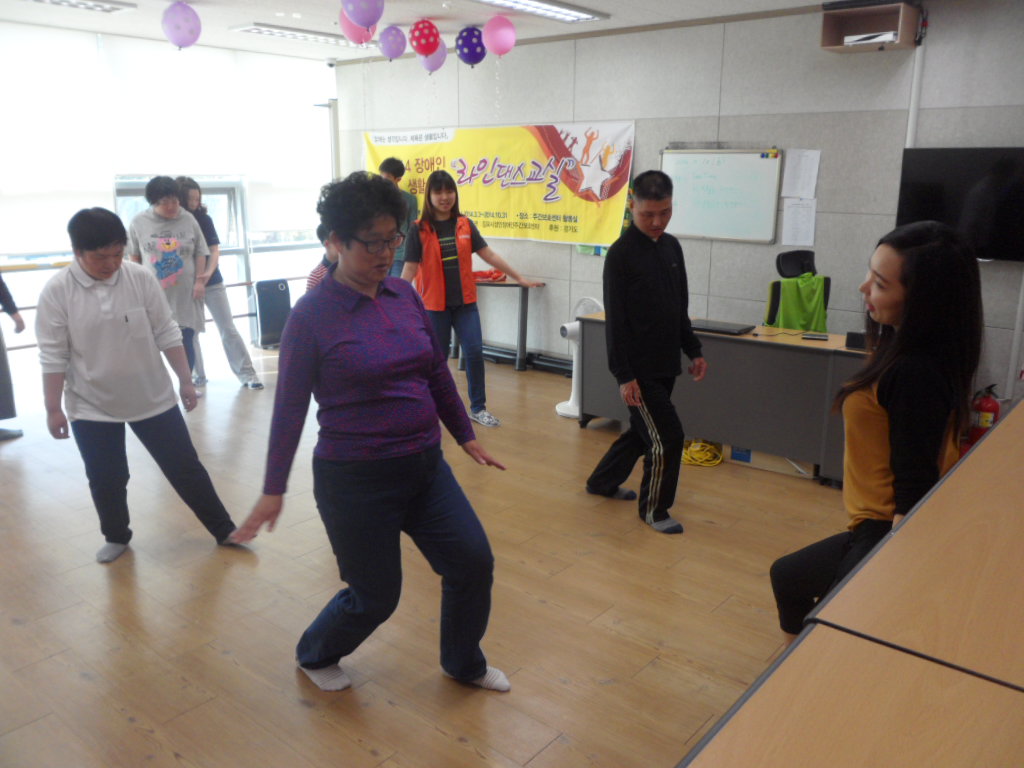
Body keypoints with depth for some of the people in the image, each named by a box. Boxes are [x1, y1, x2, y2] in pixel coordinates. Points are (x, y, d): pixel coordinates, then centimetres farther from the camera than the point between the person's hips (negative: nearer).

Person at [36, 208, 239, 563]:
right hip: (91, 405, 0)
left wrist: (185, 380, -1)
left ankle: (224, 529, 20)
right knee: (105, 480, 10)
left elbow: (166, 333, -2)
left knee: (185, 467, 6)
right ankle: (116, 537, 36)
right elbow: (53, 355, -7)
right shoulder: (56, 291, -12)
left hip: (153, 397, 0)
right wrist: (53, 408, -5)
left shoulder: (141, 278, -10)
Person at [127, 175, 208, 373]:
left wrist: (200, 280, -1)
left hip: (185, 295, 1)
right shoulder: (138, 223, 0)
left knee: (187, 343, 5)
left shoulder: (189, 220, 3)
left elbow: (200, 253, 8)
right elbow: (134, 256, 9)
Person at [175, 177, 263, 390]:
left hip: (211, 282, 0)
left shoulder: (204, 219, -1)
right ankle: (197, 376, 20)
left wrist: (209, 272, -23)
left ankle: (247, 374, 3)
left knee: (228, 328, 1)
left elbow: (214, 250, -4)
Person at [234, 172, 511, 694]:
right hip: (356, 480, -5)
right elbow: (290, 405, -8)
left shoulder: (405, 296, 2)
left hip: (425, 466, 6)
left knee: (474, 562, 6)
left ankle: (464, 663, 34)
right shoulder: (313, 314, -13)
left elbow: (437, 373, 12)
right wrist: (274, 489, -5)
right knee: (375, 597, 8)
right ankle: (315, 656, 42)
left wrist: (465, 435, 18)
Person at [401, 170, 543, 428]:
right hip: (434, 305, -3)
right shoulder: (420, 230, -7)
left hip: (465, 302, 3)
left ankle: (478, 408, 15)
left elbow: (490, 255, 6)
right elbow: (409, 269, -10)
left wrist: (519, 278, 7)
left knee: (475, 352, -1)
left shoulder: (465, 225, 2)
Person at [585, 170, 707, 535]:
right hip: (639, 368, -8)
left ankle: (601, 481, 38)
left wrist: (693, 351, 14)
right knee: (668, 438, -5)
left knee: (643, 432, 18)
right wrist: (623, 375, -17)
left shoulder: (672, 246, 9)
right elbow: (615, 320, -15)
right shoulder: (620, 254, -14)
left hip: (666, 365, 8)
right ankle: (654, 509, 15)